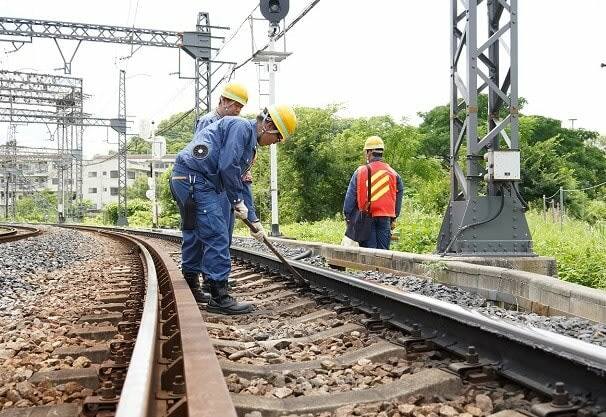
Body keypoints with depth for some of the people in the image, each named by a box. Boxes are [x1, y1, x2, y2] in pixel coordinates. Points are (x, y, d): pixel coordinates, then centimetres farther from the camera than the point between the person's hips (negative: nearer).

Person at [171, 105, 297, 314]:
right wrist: (238, 202, -7)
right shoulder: (241, 126, -7)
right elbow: (227, 166, -18)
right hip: (194, 177, -11)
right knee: (217, 237, -9)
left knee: (196, 236, 19)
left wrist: (254, 222, 27)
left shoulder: (249, 143, 24)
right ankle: (219, 297, -5)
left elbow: (240, 184, 29)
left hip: (183, 180, 11)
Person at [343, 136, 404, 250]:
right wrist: (394, 218, 15)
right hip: (385, 218, 2)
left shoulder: (360, 172, -2)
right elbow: (399, 195, 7)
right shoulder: (392, 173, 4)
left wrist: (348, 216, 8)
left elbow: (350, 196, 0)